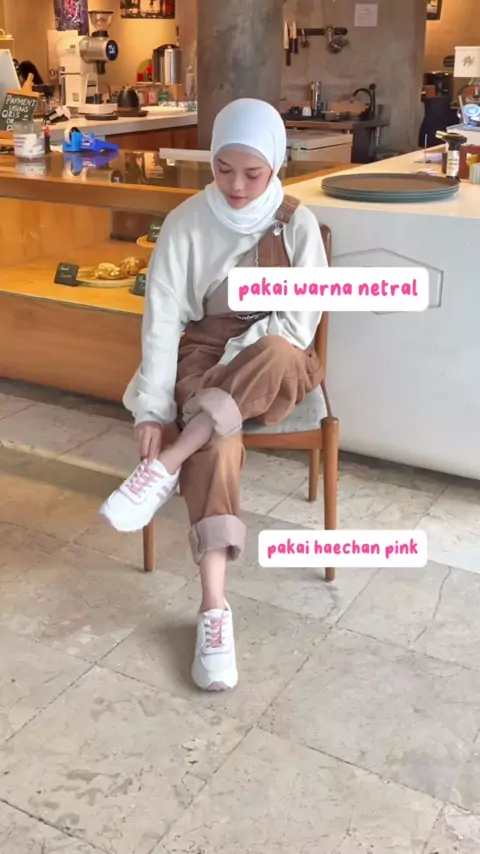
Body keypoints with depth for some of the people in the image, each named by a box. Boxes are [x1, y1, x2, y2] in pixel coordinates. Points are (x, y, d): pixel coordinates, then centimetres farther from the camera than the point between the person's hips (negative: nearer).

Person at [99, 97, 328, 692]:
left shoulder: (297, 224, -4)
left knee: (277, 352, -39)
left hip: (273, 363, 1)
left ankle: (163, 469, -33)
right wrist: (152, 409, -20)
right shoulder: (186, 223, -4)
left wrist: (236, 365, -20)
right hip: (203, 356, 0)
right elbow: (162, 318, -10)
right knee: (216, 442, -33)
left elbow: (299, 320, -7)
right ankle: (214, 610, -36)